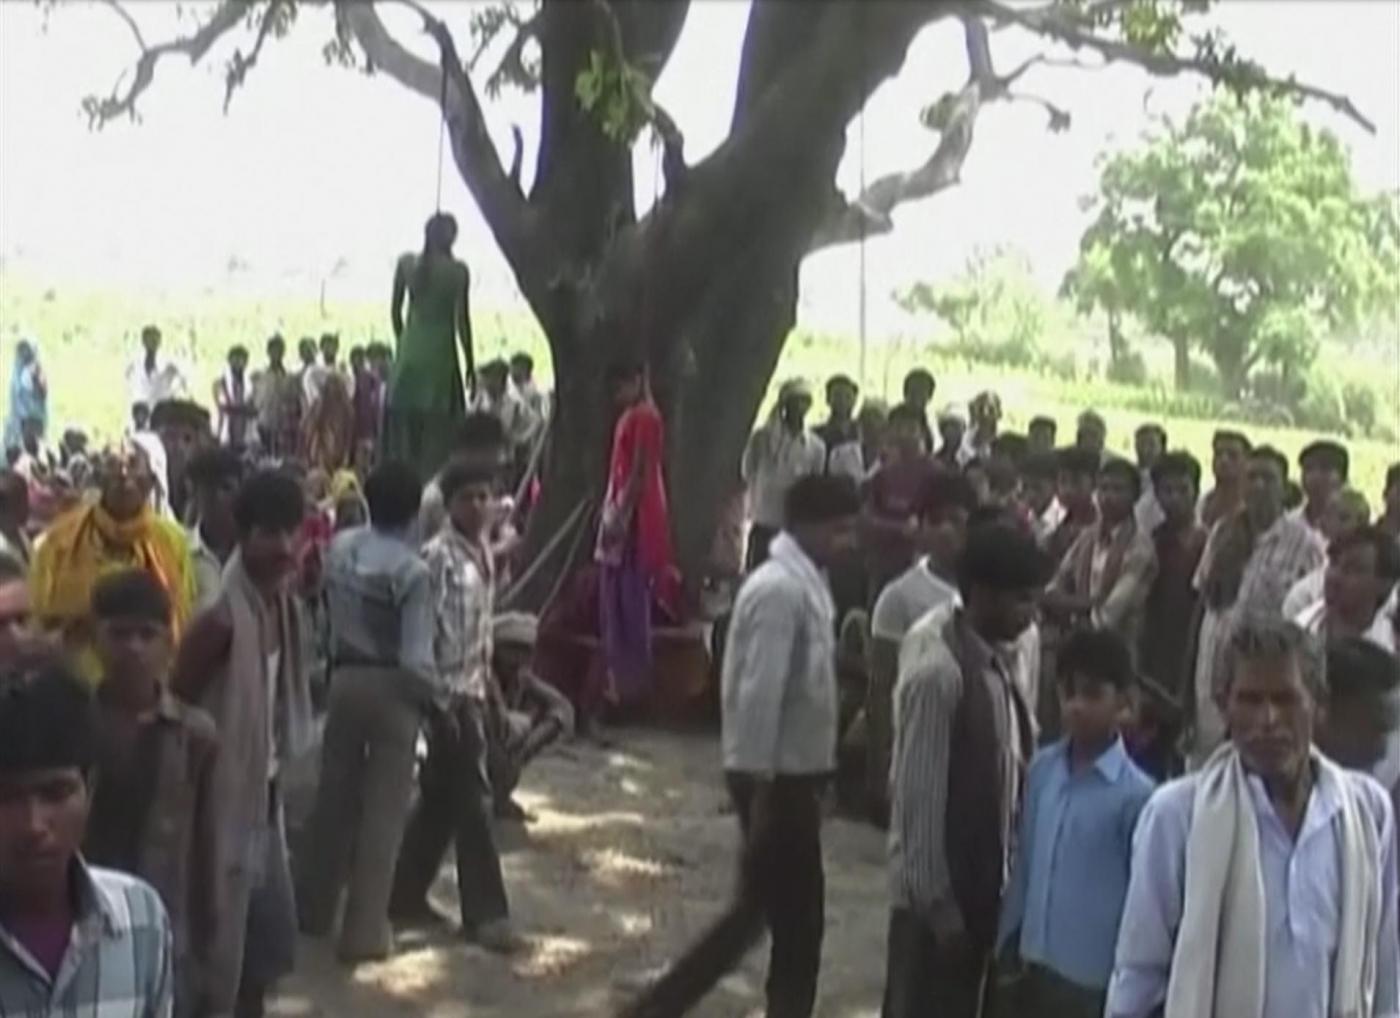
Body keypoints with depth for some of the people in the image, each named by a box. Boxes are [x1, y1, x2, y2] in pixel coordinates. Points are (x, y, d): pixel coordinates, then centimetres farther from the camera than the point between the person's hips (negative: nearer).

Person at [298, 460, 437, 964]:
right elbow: (416, 657, -18)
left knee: (335, 796, 19)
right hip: (392, 687, -5)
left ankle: (313, 909, 33)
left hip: (345, 678, 5)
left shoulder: (339, 548, -1)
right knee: (384, 810, 4)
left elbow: (333, 611, 6)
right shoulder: (411, 569, -18)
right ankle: (365, 931, 8)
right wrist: (436, 697, -3)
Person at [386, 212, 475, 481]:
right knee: (438, 426, 1)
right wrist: (469, 365, -1)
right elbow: (462, 320, -8)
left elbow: (395, 311, 7)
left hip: (409, 352, 4)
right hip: (440, 352, -4)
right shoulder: (457, 271, -7)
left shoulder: (406, 263, 3)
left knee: (404, 424, 11)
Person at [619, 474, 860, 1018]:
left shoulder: (804, 582, 10)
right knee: (797, 917, 3)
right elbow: (758, 693, -24)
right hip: (776, 777, -9)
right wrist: (759, 785, -22)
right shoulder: (781, 589, -20)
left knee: (764, 908, 16)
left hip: (794, 772, 9)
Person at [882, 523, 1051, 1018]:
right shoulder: (937, 671, -23)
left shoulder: (993, 659, 4)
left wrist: (1011, 878, 14)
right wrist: (937, 905, -17)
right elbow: (919, 800, -21)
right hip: (937, 894, -8)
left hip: (981, 884, 8)